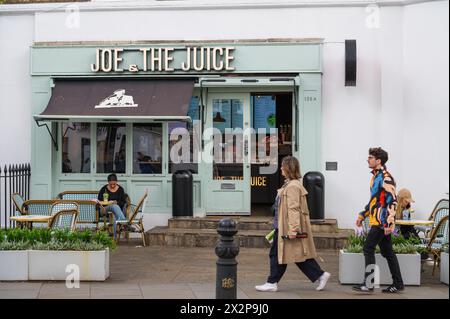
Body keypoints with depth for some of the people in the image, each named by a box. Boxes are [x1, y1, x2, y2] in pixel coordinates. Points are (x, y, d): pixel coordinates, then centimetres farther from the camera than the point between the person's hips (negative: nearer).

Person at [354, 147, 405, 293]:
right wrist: (362, 215, 25)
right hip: (377, 221, 10)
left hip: (382, 222, -10)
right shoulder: (376, 176, 16)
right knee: (387, 252, 12)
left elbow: (392, 201, -20)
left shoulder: (385, 177, -14)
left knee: (368, 248, -9)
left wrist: (389, 222, -24)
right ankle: (398, 283, 18)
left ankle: (369, 284, -6)